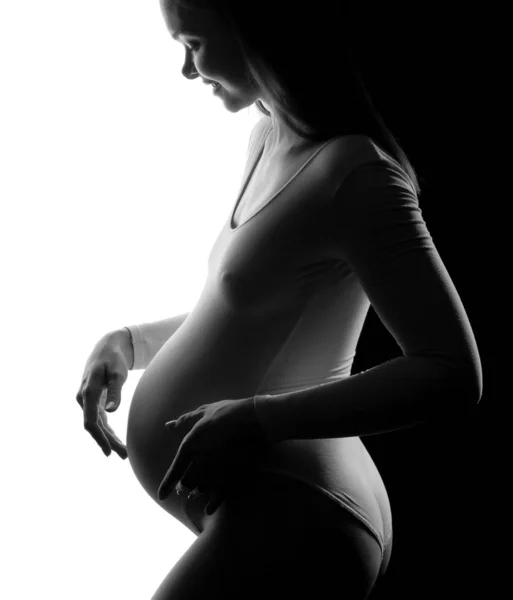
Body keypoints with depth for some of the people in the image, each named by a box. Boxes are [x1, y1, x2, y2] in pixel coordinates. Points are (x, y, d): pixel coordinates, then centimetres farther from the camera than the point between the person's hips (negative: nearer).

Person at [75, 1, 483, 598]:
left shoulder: (355, 172, -17)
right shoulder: (267, 141, 9)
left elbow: (453, 374, -21)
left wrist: (256, 419, -24)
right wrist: (127, 342, 8)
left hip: (288, 514, -9)